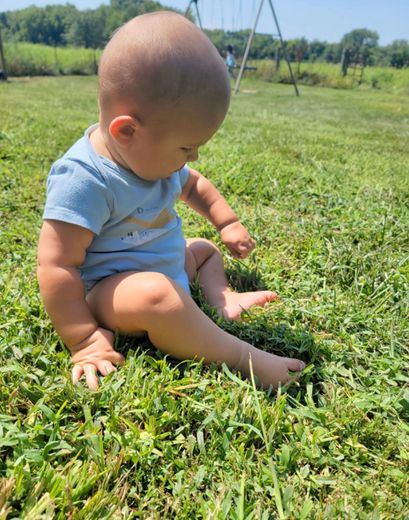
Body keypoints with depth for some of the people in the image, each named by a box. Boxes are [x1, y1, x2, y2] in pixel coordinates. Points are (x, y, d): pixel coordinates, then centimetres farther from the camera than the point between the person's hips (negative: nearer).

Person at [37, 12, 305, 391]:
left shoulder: (152, 155, -1)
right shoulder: (84, 179, -28)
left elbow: (193, 185, 20)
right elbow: (57, 267, -29)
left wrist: (228, 224, 13)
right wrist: (84, 341, -29)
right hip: (109, 290, -9)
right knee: (153, 294, -39)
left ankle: (223, 299, 1)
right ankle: (243, 357, -25)